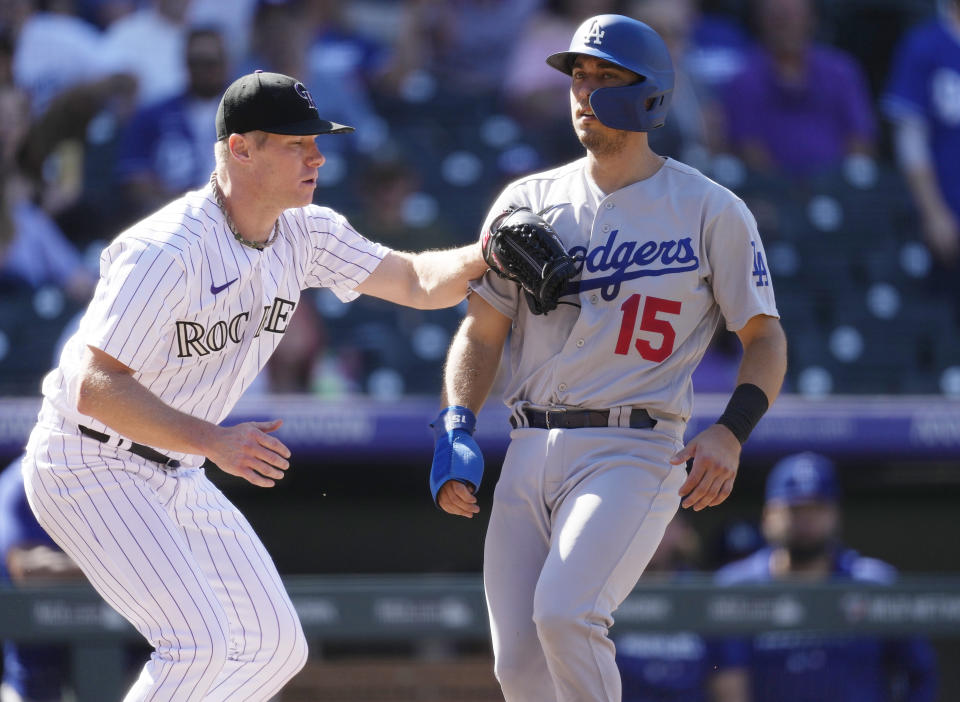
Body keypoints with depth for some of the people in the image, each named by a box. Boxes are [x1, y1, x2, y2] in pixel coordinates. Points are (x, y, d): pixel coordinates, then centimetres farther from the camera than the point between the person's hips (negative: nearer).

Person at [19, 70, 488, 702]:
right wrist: (213, 441, -39)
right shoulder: (168, 252, -27)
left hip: (176, 477, 9)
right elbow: (96, 389, -30)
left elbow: (417, 281, 6)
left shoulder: (303, 234, 0)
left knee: (277, 648, 8)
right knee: (199, 644, -23)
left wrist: (485, 255, -16)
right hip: (91, 467, -9)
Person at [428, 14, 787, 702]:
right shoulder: (529, 201, 10)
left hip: (636, 453, -5)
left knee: (564, 613, -26)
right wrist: (456, 431, -4)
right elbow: (481, 331, 12)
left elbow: (766, 338, 4)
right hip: (531, 456, 5)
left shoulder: (712, 212, 0)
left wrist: (731, 434, -14)